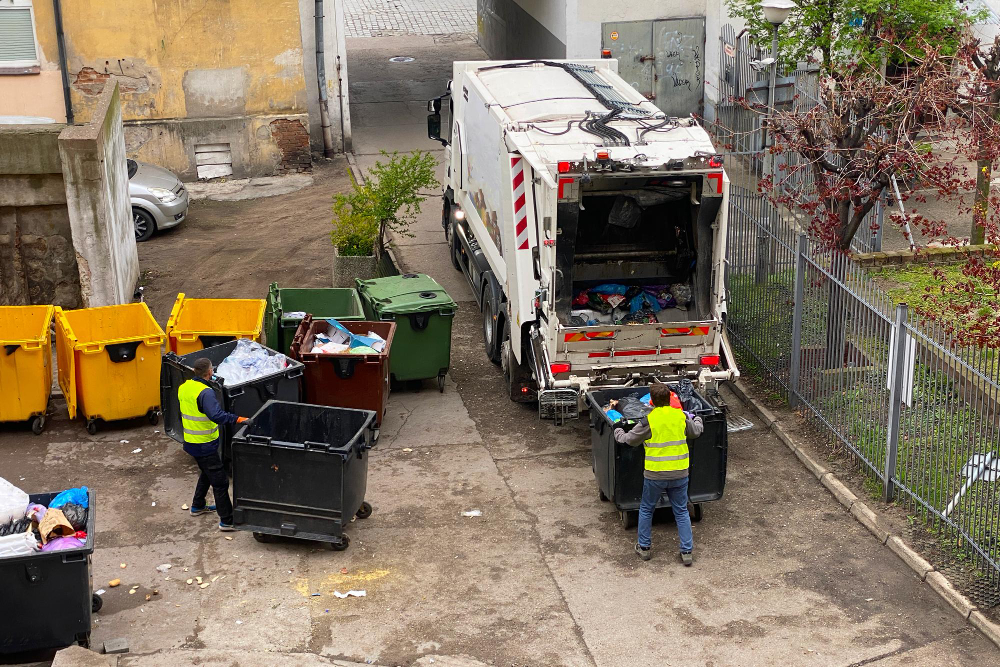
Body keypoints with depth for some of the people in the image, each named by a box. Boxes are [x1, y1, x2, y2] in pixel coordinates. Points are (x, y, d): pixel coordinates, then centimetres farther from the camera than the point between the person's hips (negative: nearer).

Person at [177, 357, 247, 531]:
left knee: (207, 473, 29)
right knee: (220, 481, -2)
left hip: (190, 442, 9)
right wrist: (238, 419, -43)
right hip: (205, 446, -9)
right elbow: (216, 415, -39)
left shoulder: (184, 387, 4)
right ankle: (227, 520, 1)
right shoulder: (205, 393, -25)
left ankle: (197, 506, 42)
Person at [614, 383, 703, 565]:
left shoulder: (648, 421, -14)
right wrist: (695, 418, 40)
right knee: (681, 511, 14)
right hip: (679, 474, 3)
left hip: (655, 475, -3)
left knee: (646, 509, 17)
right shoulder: (681, 416, -2)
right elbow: (696, 431, 18)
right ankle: (687, 551, 14)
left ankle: (644, 547, 25)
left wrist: (618, 432, 21)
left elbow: (629, 439, -1)